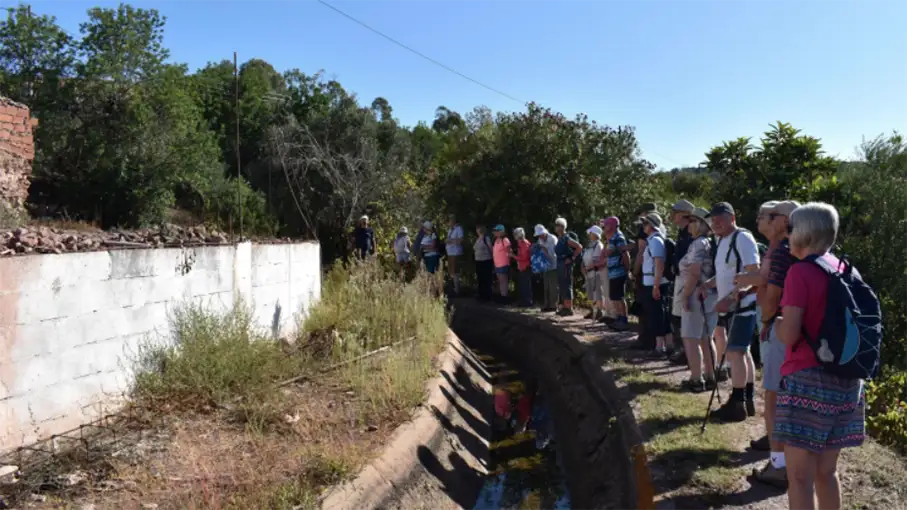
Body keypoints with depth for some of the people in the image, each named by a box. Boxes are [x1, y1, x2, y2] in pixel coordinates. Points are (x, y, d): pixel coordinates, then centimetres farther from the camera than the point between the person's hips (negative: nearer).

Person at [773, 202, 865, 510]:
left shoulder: (800, 272, -12)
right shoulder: (848, 271, 8)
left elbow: (789, 336, -16)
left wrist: (776, 322, 4)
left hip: (808, 380, -7)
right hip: (845, 380, 7)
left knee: (800, 476, 2)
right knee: (826, 472, 19)